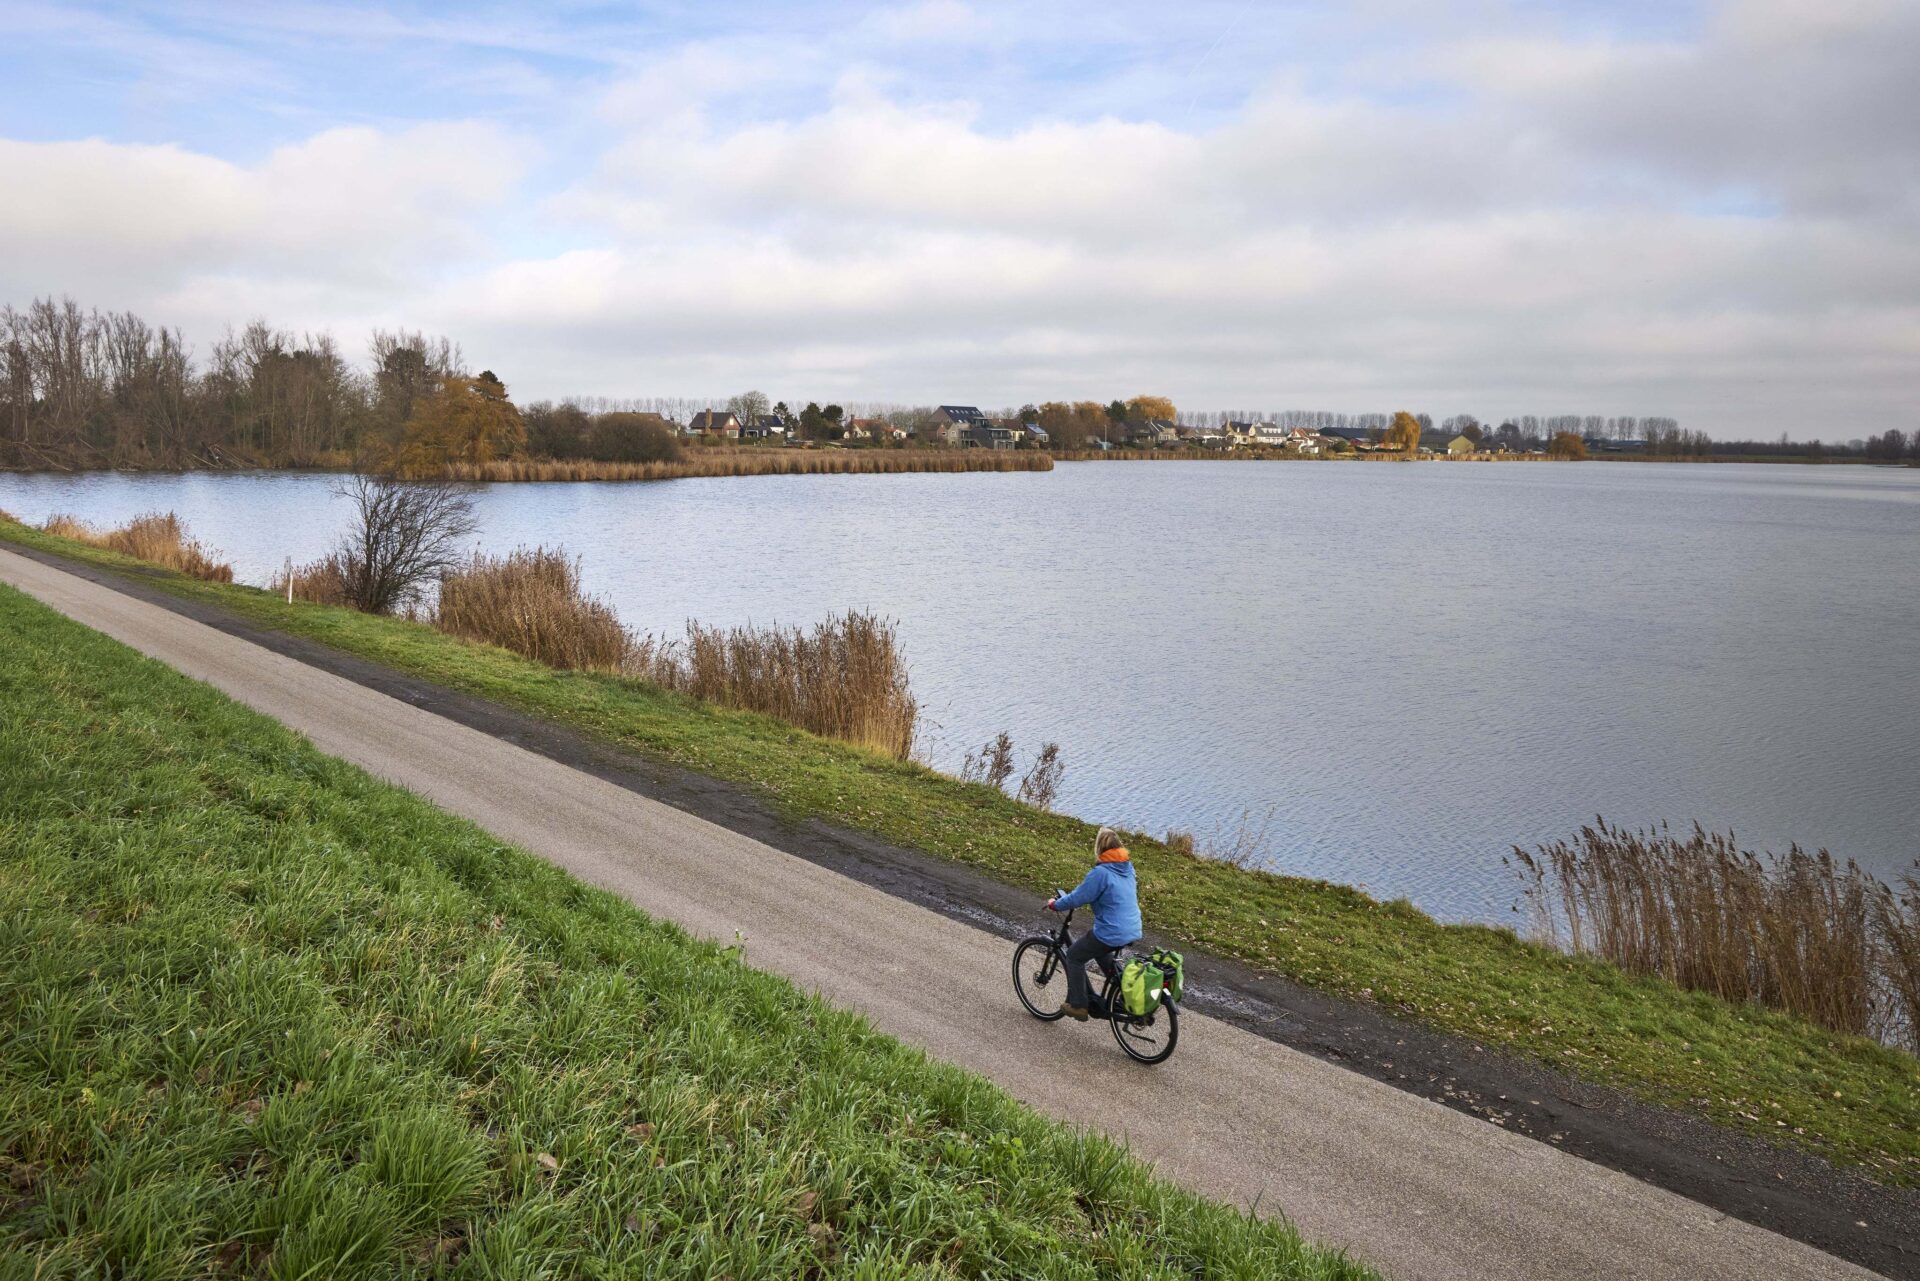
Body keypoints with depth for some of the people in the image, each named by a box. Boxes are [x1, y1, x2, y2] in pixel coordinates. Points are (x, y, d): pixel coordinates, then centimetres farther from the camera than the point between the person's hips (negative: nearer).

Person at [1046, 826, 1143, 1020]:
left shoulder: (1101, 872, -19)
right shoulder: (1127, 867, 6)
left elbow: (1077, 899, -14)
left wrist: (1054, 905, 3)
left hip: (1111, 934, -8)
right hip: (1133, 932, 8)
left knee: (1074, 956, 12)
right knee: (1099, 950, 34)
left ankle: (1078, 1006, 13)